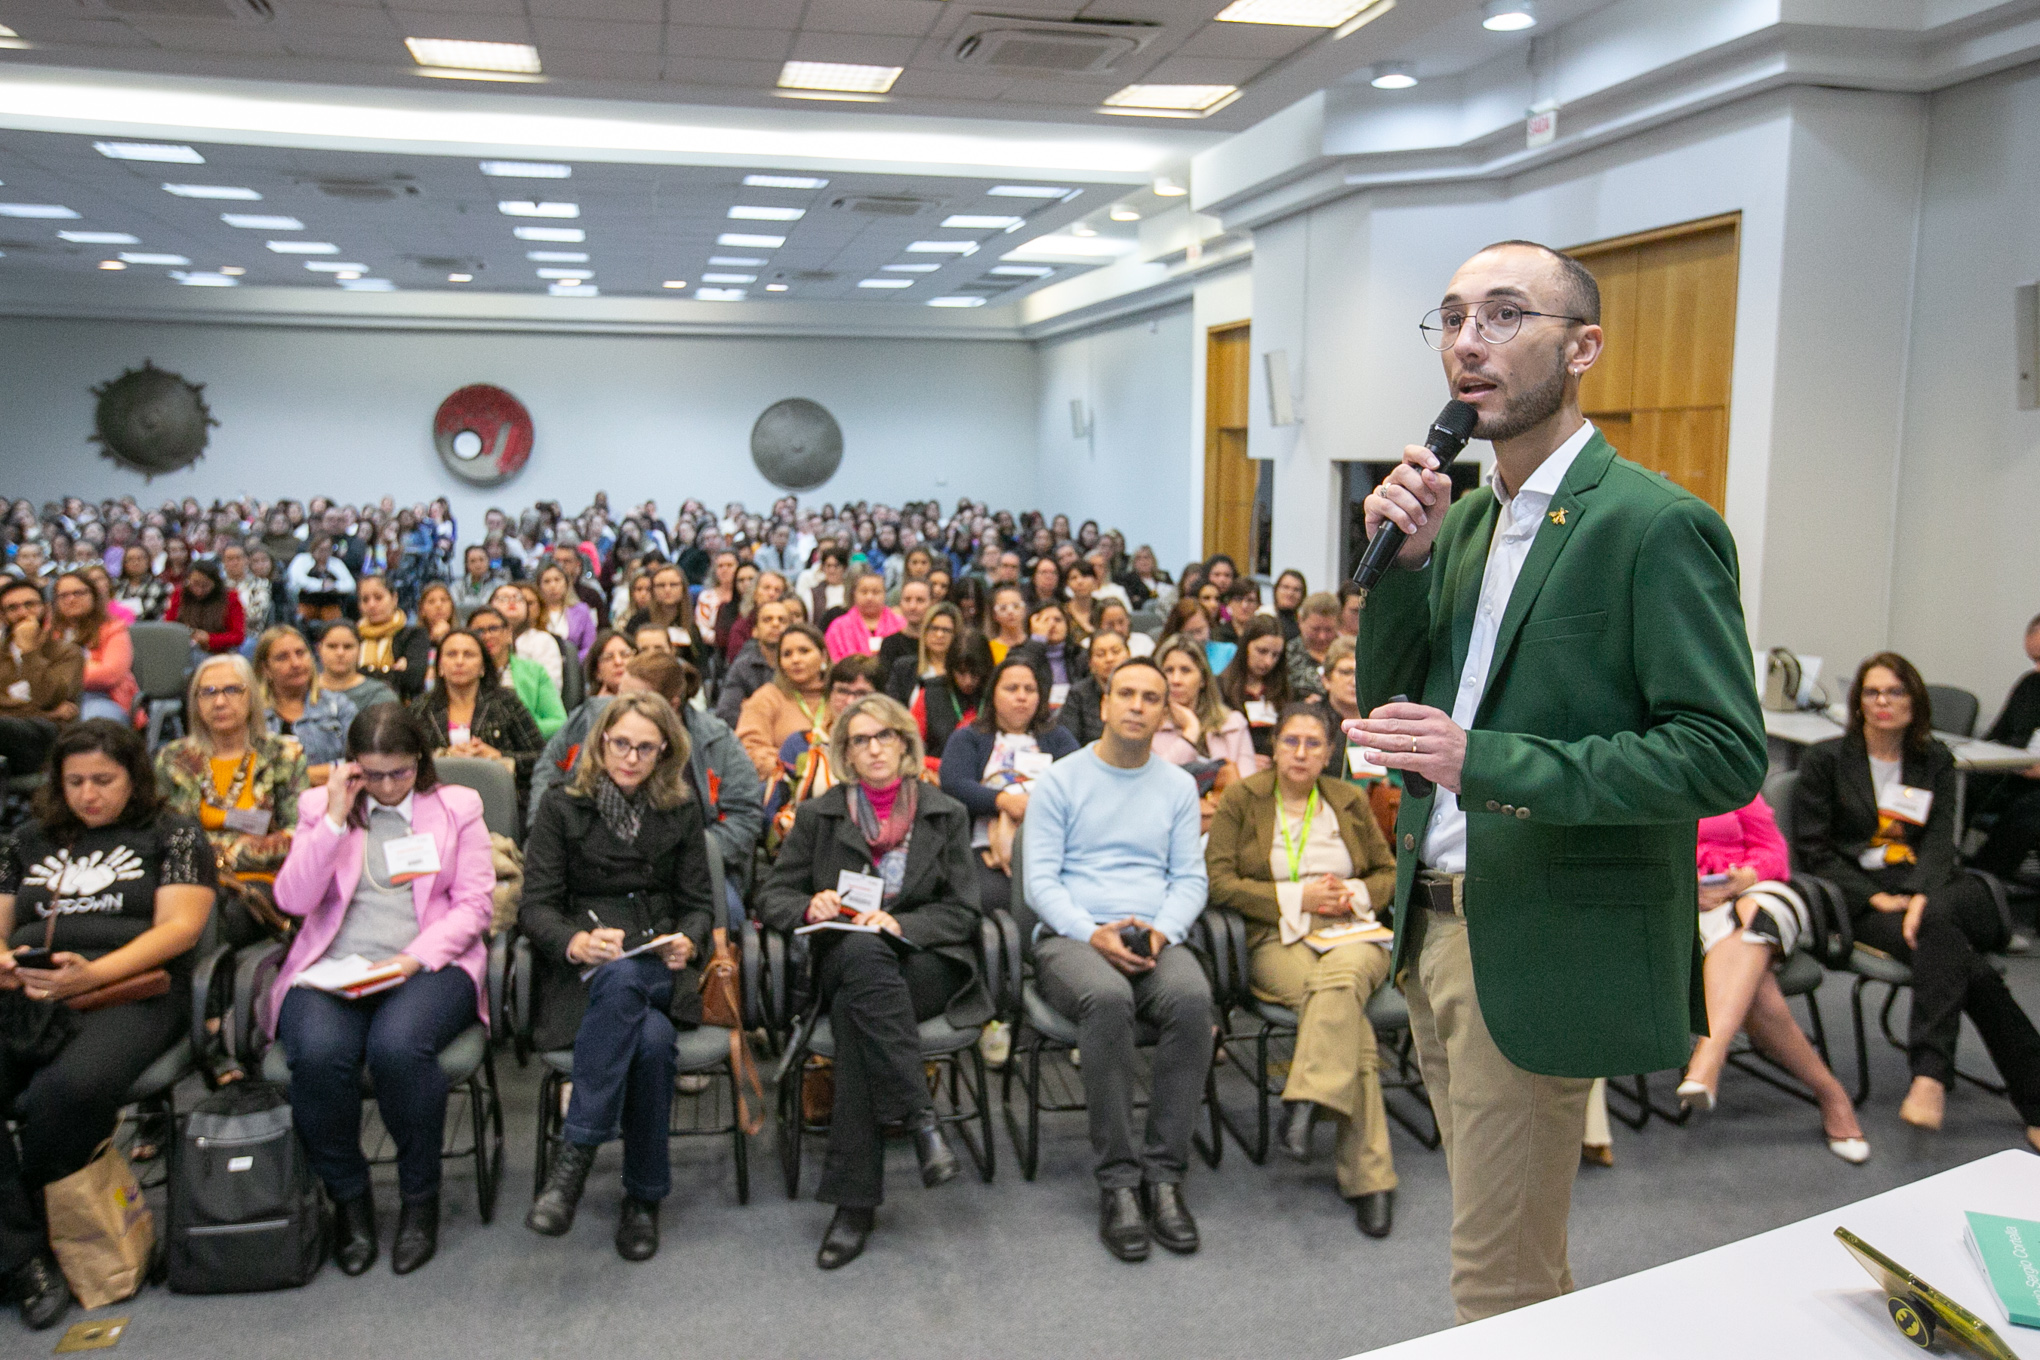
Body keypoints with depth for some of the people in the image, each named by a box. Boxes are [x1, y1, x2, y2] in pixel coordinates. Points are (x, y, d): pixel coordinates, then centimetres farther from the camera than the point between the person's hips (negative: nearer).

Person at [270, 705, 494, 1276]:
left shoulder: (458, 806, 12)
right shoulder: (320, 806, 16)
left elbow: (474, 904, 4)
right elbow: (292, 899, 3)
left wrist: (417, 957, -11)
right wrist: (336, 819, -3)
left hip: (428, 966, -1)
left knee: (398, 1046, -34)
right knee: (318, 1053, -31)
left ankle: (419, 1198, -10)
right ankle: (348, 1198, -5)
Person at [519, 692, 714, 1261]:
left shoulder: (682, 809, 14)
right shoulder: (562, 805, 8)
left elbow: (698, 905, 12)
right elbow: (536, 906, 0)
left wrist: (687, 943, -12)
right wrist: (575, 942, -22)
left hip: (661, 968, 1)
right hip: (584, 974, -1)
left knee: (647, 1027, -37)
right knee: (645, 1026, -37)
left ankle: (575, 1156, -25)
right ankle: (645, 1193, -26)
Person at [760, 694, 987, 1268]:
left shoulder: (946, 815, 12)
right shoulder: (818, 815, 14)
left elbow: (962, 911, 4)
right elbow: (773, 896, 12)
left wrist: (898, 923, -15)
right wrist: (809, 908, -12)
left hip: (928, 965, -1)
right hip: (844, 962, 1)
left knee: (854, 1010, -34)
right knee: (863, 950, -37)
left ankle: (854, 1198, -31)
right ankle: (921, 1117, -37)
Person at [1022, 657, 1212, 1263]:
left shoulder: (1178, 786, 17)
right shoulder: (1060, 780, 7)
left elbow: (1190, 878, 12)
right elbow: (1039, 879, 0)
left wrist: (1161, 929, -10)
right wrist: (1093, 933, -16)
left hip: (1155, 938, 3)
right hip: (1071, 937, -2)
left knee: (1193, 998, -33)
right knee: (1107, 998, -37)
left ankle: (1163, 1174, -23)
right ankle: (1117, 1180, -27)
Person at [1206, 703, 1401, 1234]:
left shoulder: (1350, 801, 17)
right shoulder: (1242, 798, 8)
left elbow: (1388, 871, 22)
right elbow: (1219, 880, 0)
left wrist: (1357, 894, -2)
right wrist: (1296, 897, -9)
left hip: (1351, 934, 2)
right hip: (1277, 939, -2)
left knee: (1341, 975, -38)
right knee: (1348, 1014, -33)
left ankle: (1305, 1104, -44)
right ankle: (1369, 1177, -34)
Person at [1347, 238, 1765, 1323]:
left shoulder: (1655, 526, -14)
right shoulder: (1463, 519, 10)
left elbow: (1724, 754, -20)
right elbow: (1387, 700, 10)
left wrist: (1490, 762, -27)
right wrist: (1405, 560, -6)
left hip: (1539, 946, -7)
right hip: (1438, 920, 8)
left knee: (1500, 1288, 3)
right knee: (1521, 1259, 23)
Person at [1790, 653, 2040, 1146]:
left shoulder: (1935, 761, 17)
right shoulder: (1825, 759, 8)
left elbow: (1940, 842, 3)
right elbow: (1813, 852, 2)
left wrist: (1922, 896, -19)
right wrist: (1877, 898, -12)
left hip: (1929, 888, 2)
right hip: (1858, 896, -1)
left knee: (1936, 924, -38)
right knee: (1958, 957, -31)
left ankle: (1930, 1075, -45)